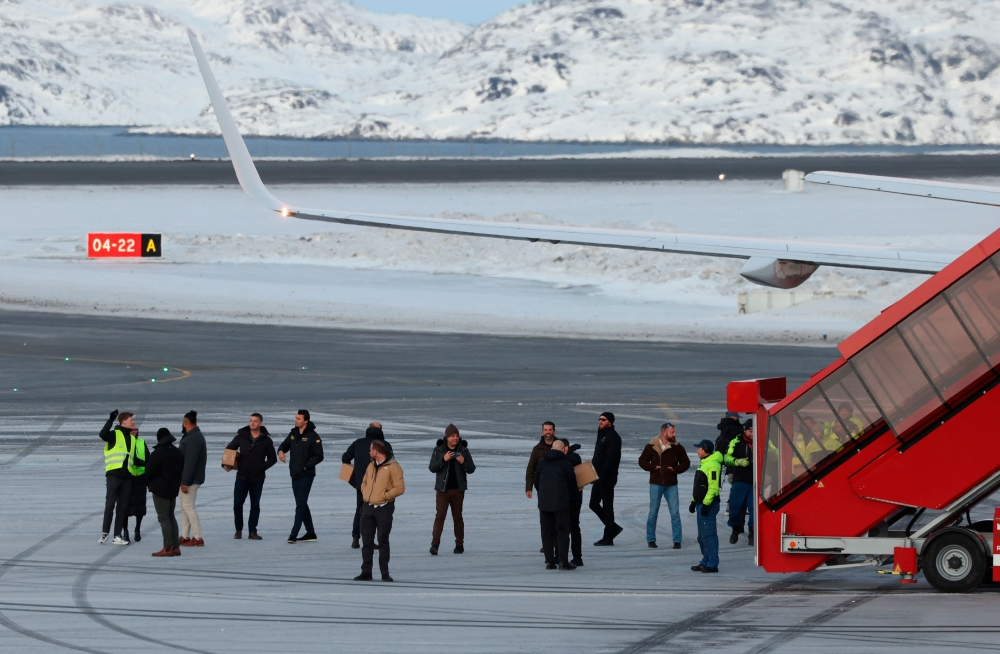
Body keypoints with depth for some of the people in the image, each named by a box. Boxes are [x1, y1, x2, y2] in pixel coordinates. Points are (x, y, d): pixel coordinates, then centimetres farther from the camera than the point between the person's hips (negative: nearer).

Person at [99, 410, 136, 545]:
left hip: (127, 477, 6)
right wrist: (111, 420, -31)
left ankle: (118, 535, 9)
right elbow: (103, 434, -26)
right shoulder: (114, 435, -4)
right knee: (110, 505, -6)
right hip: (113, 475, -6)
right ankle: (105, 533, -1)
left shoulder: (131, 437, 17)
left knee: (123, 507, 6)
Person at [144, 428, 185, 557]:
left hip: (160, 490, -7)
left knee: (164, 518, -6)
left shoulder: (157, 454, -16)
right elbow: (182, 470, 14)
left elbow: (149, 471, -12)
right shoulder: (178, 453, 8)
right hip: (173, 489, 7)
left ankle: (168, 548, -9)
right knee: (171, 517, 15)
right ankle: (175, 547, 12)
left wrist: (148, 483, 8)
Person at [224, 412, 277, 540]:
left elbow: (272, 459, 8)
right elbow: (228, 449, 12)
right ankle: (238, 530, 14)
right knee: (237, 504, -1)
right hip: (242, 477, 0)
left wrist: (262, 467, -6)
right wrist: (225, 464, -2)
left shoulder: (266, 440, 0)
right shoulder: (241, 436, 2)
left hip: (257, 479, 0)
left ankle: (252, 532, 10)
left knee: (255, 505, 4)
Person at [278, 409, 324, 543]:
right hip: (295, 474, 8)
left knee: (300, 504, -11)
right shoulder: (293, 433, 10)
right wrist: (281, 451, -3)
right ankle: (310, 533, 21)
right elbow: (285, 445, 20)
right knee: (302, 504, 12)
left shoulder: (313, 437, -10)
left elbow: (319, 456, -11)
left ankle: (294, 534, -15)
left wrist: (306, 466, -16)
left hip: (306, 475, -8)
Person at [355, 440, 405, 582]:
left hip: (384, 508, -7)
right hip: (368, 507, 7)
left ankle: (385, 573, 2)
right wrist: (365, 493, 6)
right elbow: (364, 482, 25)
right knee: (367, 541, 6)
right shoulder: (371, 466, 14)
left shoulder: (393, 467, -10)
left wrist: (384, 495, -15)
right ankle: (366, 572, 10)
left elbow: (400, 488, -14)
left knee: (383, 541, -3)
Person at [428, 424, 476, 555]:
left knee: (457, 516, 9)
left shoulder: (463, 451, 3)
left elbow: (471, 469, 3)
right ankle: (434, 544, -15)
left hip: (458, 489, 1)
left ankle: (459, 544, 18)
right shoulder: (438, 450, 0)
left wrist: (463, 462, -17)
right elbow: (432, 468, -5)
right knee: (440, 516, -9)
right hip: (442, 489, -1)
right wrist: (443, 460, -20)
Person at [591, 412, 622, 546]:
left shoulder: (613, 437, -14)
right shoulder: (602, 435, 17)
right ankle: (613, 528, 23)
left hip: (607, 478, -10)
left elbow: (611, 459, -22)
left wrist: (602, 475, -24)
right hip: (599, 478, 10)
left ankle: (608, 537, 2)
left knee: (607, 506, -3)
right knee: (594, 504, 13)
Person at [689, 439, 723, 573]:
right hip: (702, 503, 11)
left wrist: (706, 504, -24)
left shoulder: (713, 465, -15)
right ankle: (706, 562, 20)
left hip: (709, 505, -11)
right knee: (702, 536, 14)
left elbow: (713, 487, -22)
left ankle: (712, 564, -10)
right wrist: (694, 502, 25)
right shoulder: (705, 464, 19)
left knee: (709, 534, -10)